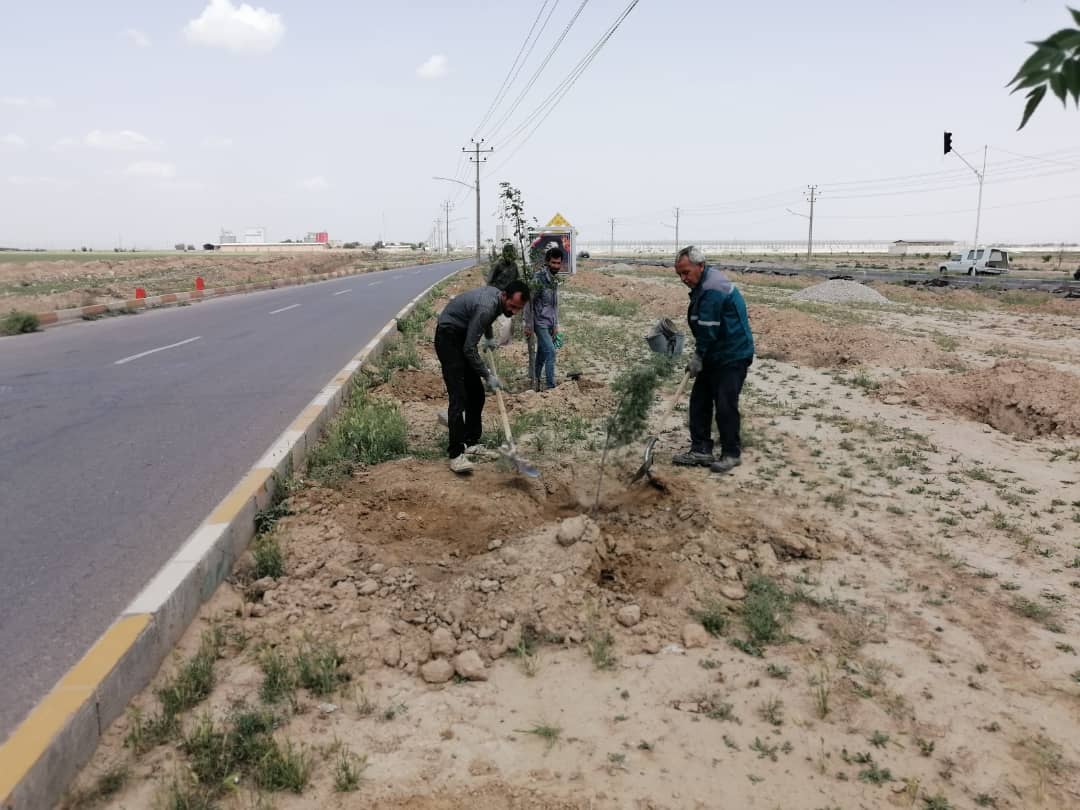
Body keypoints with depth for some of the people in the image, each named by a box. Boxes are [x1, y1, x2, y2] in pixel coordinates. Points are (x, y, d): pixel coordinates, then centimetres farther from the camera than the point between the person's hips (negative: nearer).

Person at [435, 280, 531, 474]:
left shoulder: (496, 295, -2)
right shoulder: (486, 307, -30)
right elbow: (469, 349, -26)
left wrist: (489, 337, 21)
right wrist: (487, 375, -17)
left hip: (464, 336, 10)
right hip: (448, 336, -10)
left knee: (476, 393, 9)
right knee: (459, 396, -17)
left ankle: (471, 442, 17)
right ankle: (456, 453, -17)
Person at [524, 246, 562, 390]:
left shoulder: (555, 279, 11)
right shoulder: (539, 278, -14)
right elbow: (529, 301, -13)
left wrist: (555, 325, 16)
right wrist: (528, 325, -14)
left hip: (550, 323, 8)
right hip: (540, 322, -8)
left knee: (542, 354, 12)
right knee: (550, 352, -14)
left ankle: (535, 382, 20)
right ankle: (551, 386, -12)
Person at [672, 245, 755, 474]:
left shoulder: (713, 291, -23)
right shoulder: (703, 286, 10)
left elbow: (708, 330, -24)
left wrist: (699, 356, -14)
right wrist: (699, 355, 10)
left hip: (732, 357, -10)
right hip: (714, 356, 10)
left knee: (725, 405, -7)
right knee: (699, 401, 9)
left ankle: (731, 454, 6)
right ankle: (701, 450, 15)